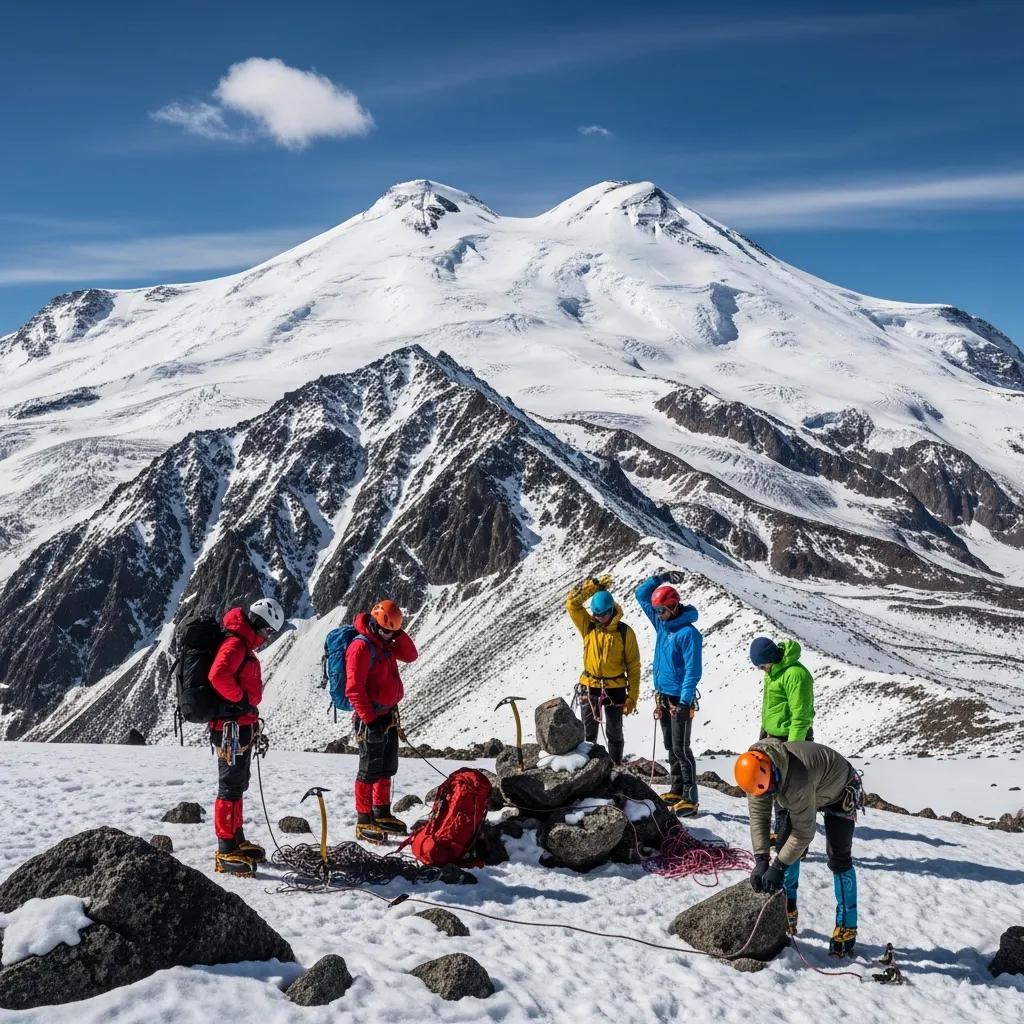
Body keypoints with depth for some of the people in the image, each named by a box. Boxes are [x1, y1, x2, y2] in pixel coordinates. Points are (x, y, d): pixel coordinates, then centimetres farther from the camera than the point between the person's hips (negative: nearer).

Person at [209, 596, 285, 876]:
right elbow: (218, 675, -32)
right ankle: (226, 852, -4)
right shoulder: (235, 643, -16)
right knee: (231, 788, -7)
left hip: (241, 727, 11)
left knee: (238, 786, 18)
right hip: (232, 728, -11)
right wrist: (241, 700, -21)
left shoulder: (245, 646, 18)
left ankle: (237, 840, 29)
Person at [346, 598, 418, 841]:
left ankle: (382, 814, 28)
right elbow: (354, 689, -20)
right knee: (370, 771, -4)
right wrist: (369, 719, -20)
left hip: (389, 716, 9)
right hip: (372, 718, -9)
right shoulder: (361, 647, -17)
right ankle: (364, 822, 2)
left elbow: (410, 656, 14)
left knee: (387, 768, 17)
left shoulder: (385, 643, 12)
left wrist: (398, 633, -1)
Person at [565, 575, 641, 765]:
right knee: (588, 733, 6)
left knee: (614, 733, 10)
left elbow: (633, 666, -4)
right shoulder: (587, 626, -1)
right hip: (589, 687, 2)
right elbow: (572, 603, -11)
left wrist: (633, 696, -7)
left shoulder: (624, 632, -7)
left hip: (615, 689, -1)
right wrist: (594, 585, -16)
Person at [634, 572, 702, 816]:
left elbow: (693, 670, -18)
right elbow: (641, 594, 17)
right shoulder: (662, 623, 7)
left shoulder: (688, 633, -16)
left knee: (681, 749, -8)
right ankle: (676, 789, 21)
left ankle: (690, 798, -5)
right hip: (663, 695, 8)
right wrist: (659, 579, 6)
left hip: (680, 698, -8)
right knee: (670, 747, 13)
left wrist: (684, 701, -22)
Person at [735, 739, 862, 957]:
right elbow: (758, 816, -20)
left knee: (838, 858, -13)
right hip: (811, 792, 7)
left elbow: (804, 832, -37)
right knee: (786, 845, 1)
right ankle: (787, 912, 15)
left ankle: (847, 928, -4)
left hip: (840, 793, -7)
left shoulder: (797, 780, -45)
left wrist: (778, 867, -34)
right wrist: (760, 861, -27)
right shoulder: (756, 772, -24)